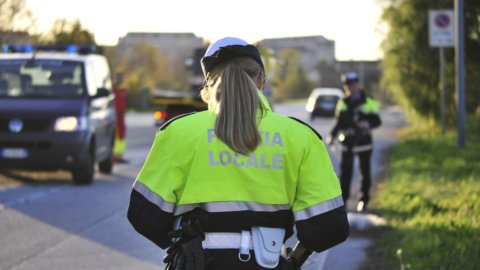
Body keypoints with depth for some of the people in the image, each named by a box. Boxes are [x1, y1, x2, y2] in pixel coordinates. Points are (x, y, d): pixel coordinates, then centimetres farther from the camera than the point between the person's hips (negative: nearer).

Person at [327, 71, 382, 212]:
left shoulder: (368, 101, -2)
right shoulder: (343, 103, 8)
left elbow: (377, 120, -2)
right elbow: (339, 122, 12)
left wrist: (368, 124, -23)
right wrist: (332, 135, -4)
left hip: (364, 142, -2)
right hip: (347, 143, 2)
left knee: (365, 171, 6)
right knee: (345, 172, -1)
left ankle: (364, 200, 16)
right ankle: (342, 199, 5)